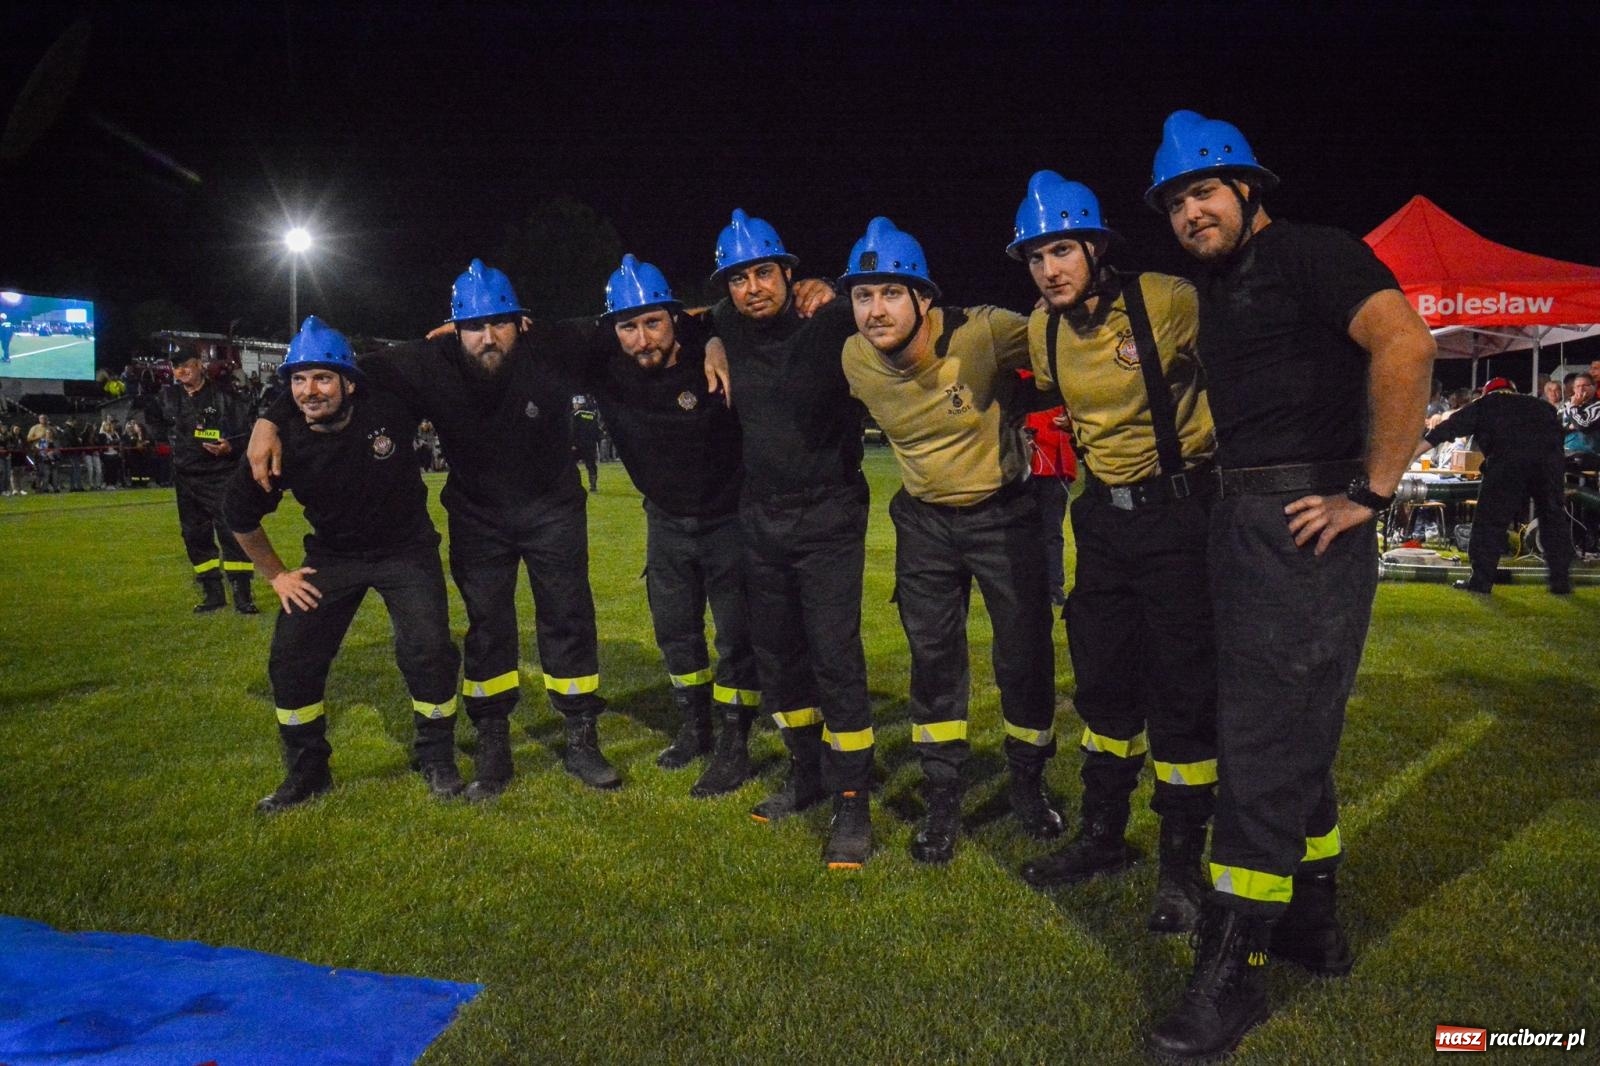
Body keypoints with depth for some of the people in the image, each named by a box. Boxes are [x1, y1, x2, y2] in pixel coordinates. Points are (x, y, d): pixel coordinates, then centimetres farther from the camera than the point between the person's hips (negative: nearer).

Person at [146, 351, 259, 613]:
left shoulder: (223, 397, -7)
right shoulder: (168, 397, 9)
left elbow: (247, 434, -8)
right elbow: (158, 426, 29)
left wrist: (230, 448, -23)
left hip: (221, 477, -6)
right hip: (186, 478, 6)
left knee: (231, 532, -10)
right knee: (195, 537, 9)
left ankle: (242, 596, -4)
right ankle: (213, 594, 19)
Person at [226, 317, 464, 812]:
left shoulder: (388, 409, -24)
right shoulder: (284, 444, -19)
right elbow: (240, 515, 0)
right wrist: (275, 574, 4)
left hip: (406, 549, -2)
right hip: (332, 558, 2)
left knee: (428, 652, -15)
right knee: (291, 660, -2)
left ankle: (438, 760, 9)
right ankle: (307, 772, 20)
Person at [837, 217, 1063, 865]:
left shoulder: (982, 335, -25)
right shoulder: (856, 361, -11)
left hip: (1004, 513, -3)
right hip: (925, 521, 3)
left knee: (1025, 657, 6)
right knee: (933, 662, 7)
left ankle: (1028, 786, 29)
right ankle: (942, 802, 21)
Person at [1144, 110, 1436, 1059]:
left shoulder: (1310, 253, -9)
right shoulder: (1219, 291, 18)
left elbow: (1406, 345, -24)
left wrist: (1373, 492, -22)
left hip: (1301, 523, -9)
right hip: (1243, 520, 10)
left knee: (1262, 741, -6)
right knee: (1291, 732, 16)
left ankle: (1234, 973, 4)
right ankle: (1312, 923, 32)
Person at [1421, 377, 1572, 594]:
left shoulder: (1484, 405, 23)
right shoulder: (1542, 406, 32)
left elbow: (1449, 428, 19)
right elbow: (1559, 435, 29)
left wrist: (1411, 454, 20)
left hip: (1508, 463, -3)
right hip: (1548, 463, 3)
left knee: (1490, 520, 4)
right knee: (1554, 519, 15)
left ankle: (1481, 581, 4)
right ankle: (1561, 581, 18)